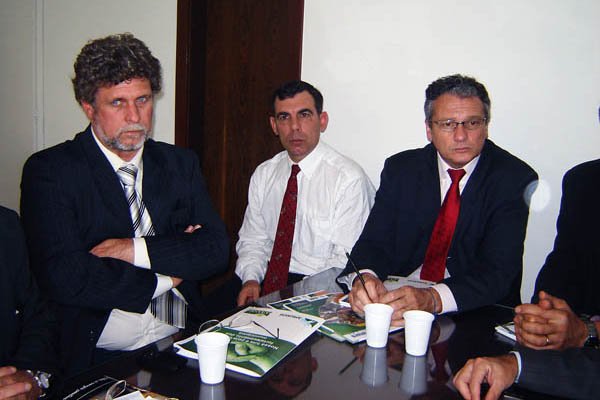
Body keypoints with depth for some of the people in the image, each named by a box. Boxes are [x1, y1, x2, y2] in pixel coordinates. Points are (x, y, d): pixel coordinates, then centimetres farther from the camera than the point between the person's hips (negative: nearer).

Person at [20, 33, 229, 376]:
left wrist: (137, 249, -10)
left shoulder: (180, 164, 12)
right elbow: (65, 277, -13)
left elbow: (217, 250, 4)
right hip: (98, 357, -3)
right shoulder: (48, 171, -1)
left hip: (183, 347, 4)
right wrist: (165, 276, -5)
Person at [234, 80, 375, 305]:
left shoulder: (349, 179, -10)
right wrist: (251, 279, -6)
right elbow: (252, 240, 12)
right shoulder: (263, 175, 8)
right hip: (268, 278, 5)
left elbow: (346, 261, -11)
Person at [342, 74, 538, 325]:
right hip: (397, 300, 3)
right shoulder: (401, 169, 5)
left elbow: (497, 269, -14)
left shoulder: (514, 179, -5)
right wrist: (364, 276, -25)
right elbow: (375, 242, -1)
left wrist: (432, 299, -32)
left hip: (478, 314, -3)